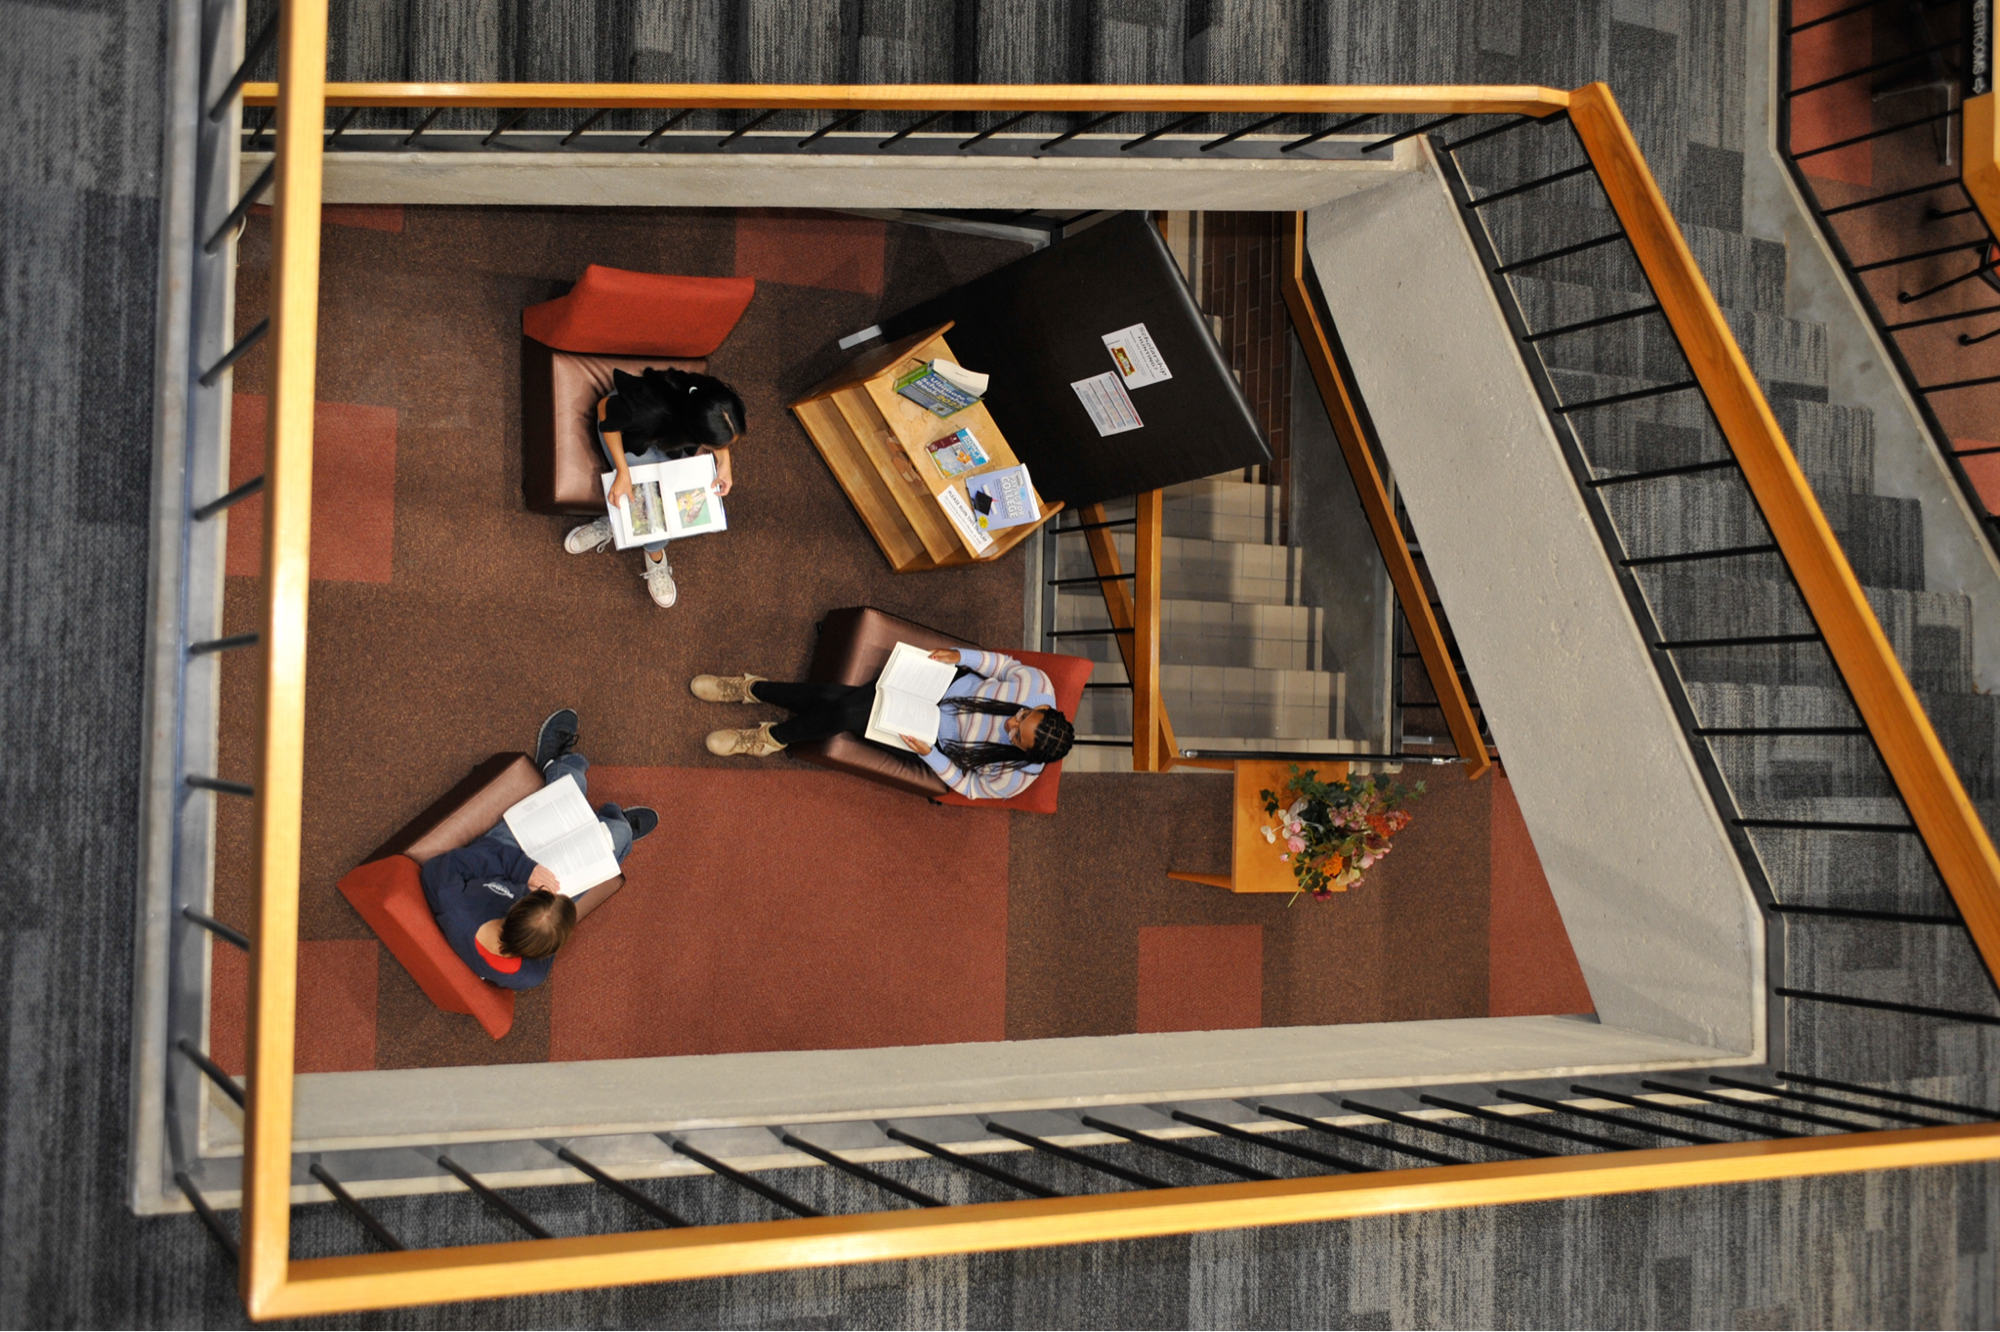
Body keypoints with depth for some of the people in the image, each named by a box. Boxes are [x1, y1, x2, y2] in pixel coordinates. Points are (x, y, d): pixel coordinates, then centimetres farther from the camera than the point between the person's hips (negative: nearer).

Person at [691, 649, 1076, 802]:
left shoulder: (1016, 778, -27)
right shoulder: (1037, 684, -24)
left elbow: (970, 786, -12)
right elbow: (1004, 663, -6)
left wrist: (928, 754, -22)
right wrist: (960, 656, -20)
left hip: (934, 733, -2)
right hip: (942, 682, 3)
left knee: (845, 715, -20)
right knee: (840, 698, -14)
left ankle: (770, 738, 7)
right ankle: (753, 689, 8)